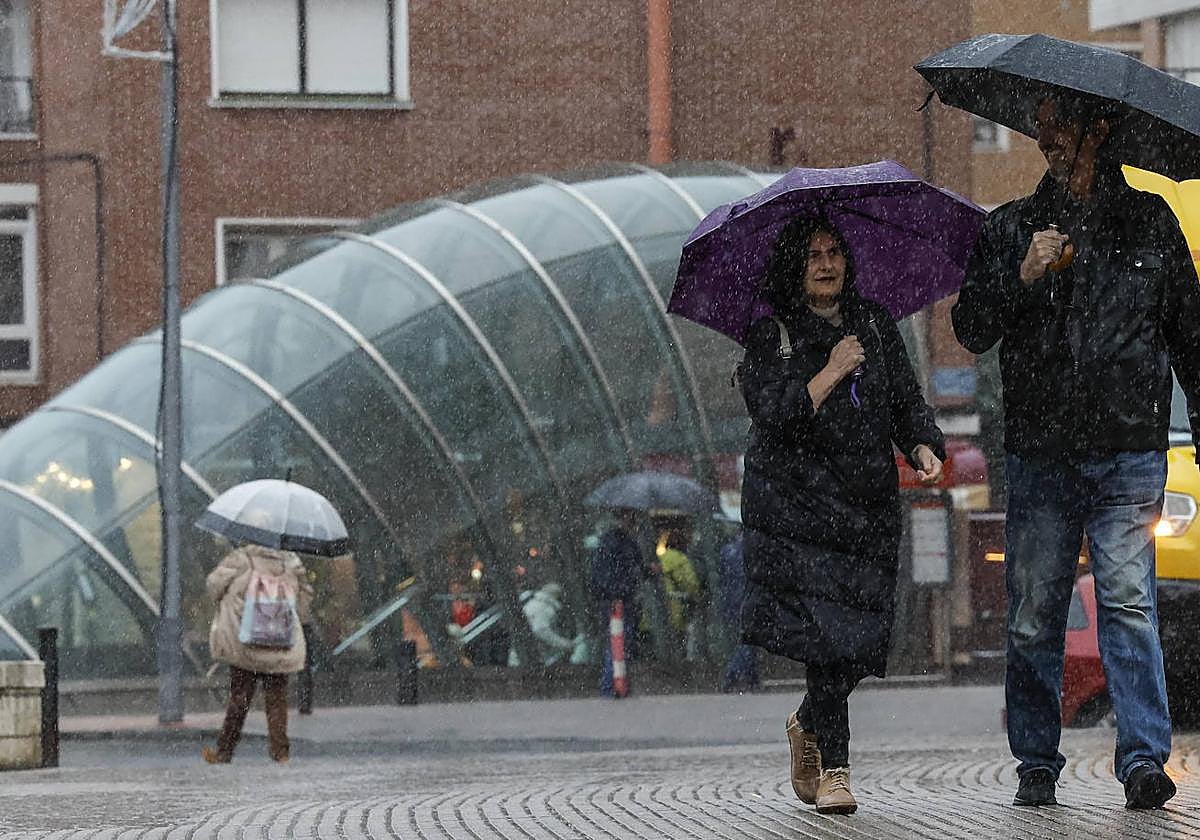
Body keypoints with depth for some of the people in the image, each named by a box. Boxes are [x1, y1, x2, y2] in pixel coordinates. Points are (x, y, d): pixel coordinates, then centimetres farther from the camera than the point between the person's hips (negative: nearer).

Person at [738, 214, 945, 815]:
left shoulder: (876, 325, 12)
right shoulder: (771, 335, -1)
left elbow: (906, 399, 11)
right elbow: (770, 414, -13)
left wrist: (924, 448, -7)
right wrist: (831, 373, -15)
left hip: (867, 503, 4)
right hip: (797, 500, -4)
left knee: (860, 631, -2)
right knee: (824, 626, -14)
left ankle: (808, 725, 27)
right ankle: (834, 770, -9)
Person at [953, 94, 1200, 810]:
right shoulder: (1013, 228, 11)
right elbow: (971, 329, 6)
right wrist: (1022, 278, -11)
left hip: (1129, 452, -2)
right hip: (1040, 451, 2)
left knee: (1128, 602, -12)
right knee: (1034, 616, 2)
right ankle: (1037, 764, 12)